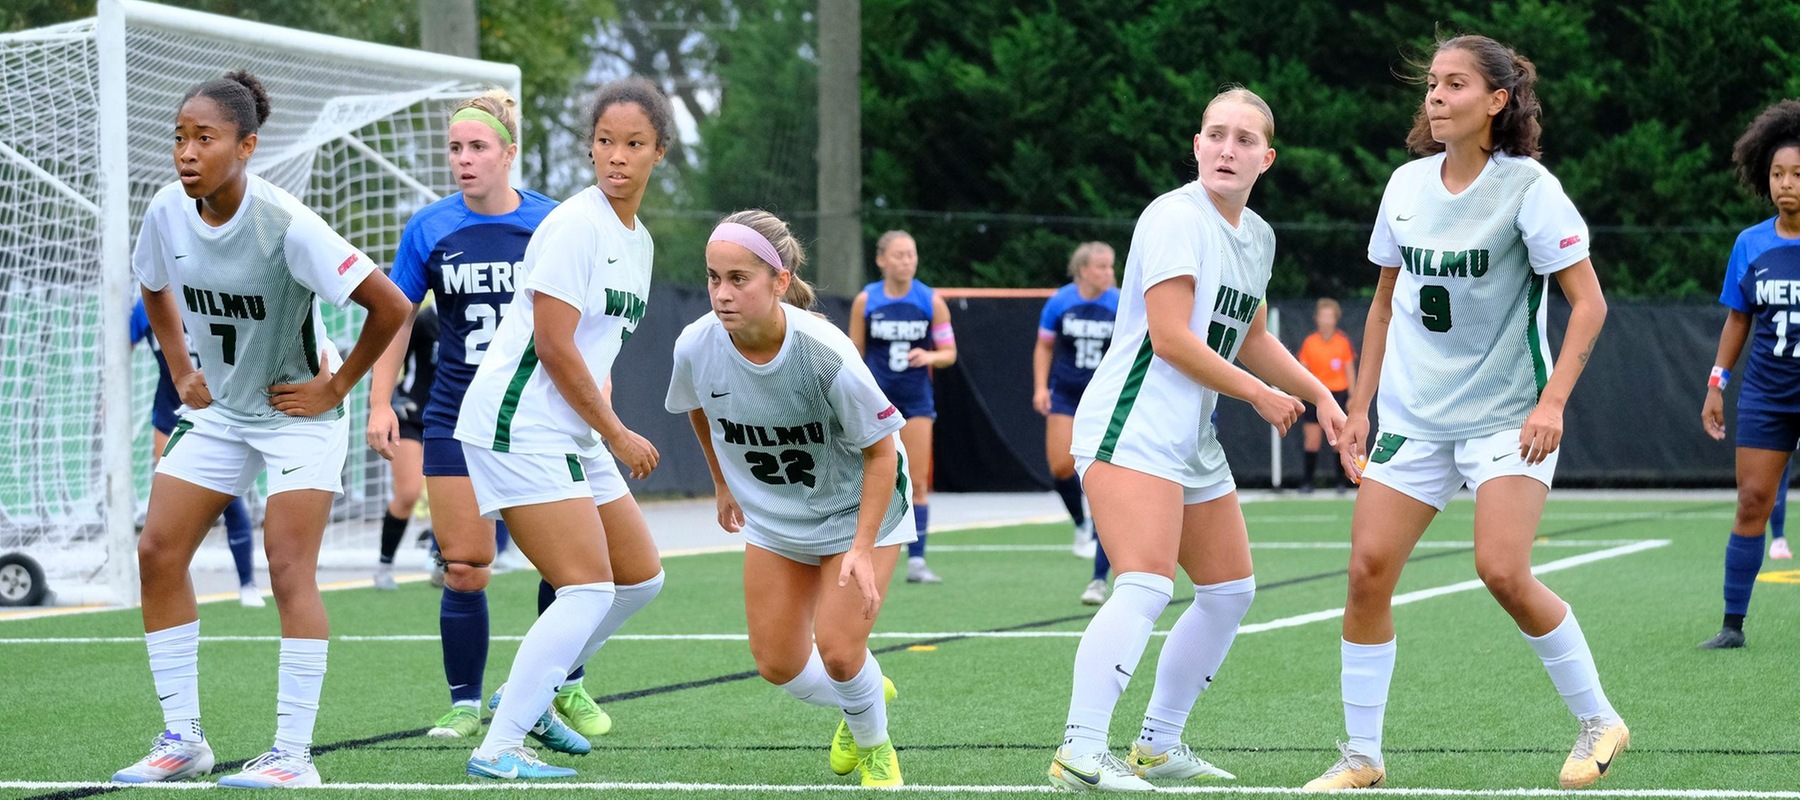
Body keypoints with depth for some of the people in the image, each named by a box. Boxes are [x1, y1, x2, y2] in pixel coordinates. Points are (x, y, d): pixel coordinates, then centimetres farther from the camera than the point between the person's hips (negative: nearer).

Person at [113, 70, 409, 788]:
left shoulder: (285, 224, -26)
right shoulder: (168, 211, -8)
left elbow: (389, 305, -24)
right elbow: (154, 288, 16)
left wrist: (336, 386, -16)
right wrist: (181, 371, 10)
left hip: (298, 413, -6)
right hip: (217, 412, 6)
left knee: (288, 568, -14)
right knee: (157, 552, 0)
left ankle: (293, 753, -9)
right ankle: (182, 740, 8)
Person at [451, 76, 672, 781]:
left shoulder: (638, 239, 14)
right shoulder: (575, 225, -14)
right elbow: (552, 345, -18)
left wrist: (608, 427, 12)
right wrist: (617, 435, -12)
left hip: (573, 434, 10)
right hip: (518, 426, -10)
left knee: (641, 576, 13)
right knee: (588, 589, -16)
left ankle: (527, 695, 24)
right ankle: (497, 749, -14)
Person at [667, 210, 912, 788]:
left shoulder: (826, 355, -34)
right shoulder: (696, 347, -22)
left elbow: (880, 449, -21)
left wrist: (863, 548, -24)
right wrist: (724, 484, 14)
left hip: (859, 506, -4)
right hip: (774, 519, 4)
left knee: (837, 649, -15)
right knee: (778, 664, 4)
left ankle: (874, 746, 18)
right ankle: (865, 697, 37)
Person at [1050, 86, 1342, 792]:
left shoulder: (1257, 236, 14)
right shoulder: (1175, 217, -13)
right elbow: (1170, 336, -19)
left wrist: (1319, 394, 24)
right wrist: (1259, 394, -9)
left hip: (1193, 440, 10)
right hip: (1130, 429, -10)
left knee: (1230, 591, 15)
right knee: (1146, 586, -25)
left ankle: (1159, 746, 24)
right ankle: (1080, 752, -31)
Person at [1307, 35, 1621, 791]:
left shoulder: (1526, 187, -11)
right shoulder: (1406, 184, 5)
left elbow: (1589, 301, -12)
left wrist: (1553, 400, -22)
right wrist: (1358, 408, 13)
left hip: (1507, 414, -5)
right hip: (1413, 412, 5)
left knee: (1503, 571, -18)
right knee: (1368, 569, -6)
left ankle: (1597, 720, 3)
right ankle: (1361, 754, 5)